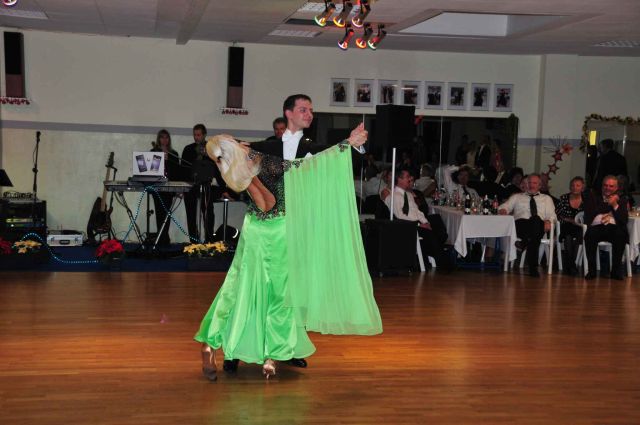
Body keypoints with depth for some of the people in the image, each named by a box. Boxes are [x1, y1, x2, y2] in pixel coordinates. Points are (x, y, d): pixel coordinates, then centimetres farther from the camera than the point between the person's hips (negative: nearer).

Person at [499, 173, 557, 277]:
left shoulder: (546, 199, 31)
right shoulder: (517, 197, 30)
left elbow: (552, 215, 17)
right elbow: (503, 207, 18)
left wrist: (548, 221, -7)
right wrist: (503, 210, -8)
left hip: (539, 225, 0)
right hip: (520, 225, 0)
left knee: (536, 219, -40)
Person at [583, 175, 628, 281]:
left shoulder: (621, 200, 17)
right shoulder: (593, 196, 14)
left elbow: (624, 220, 4)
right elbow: (589, 213, -3)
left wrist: (615, 205, -7)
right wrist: (608, 204, -2)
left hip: (614, 228, 1)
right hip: (596, 228, -1)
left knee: (621, 236, -34)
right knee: (590, 235, -34)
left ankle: (615, 271, -19)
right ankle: (591, 270, -20)